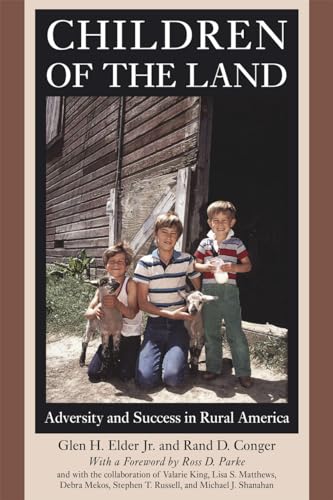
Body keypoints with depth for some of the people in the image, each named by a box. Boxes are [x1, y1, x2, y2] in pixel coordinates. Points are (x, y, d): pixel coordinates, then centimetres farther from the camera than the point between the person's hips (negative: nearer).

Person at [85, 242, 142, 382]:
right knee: (93, 374, -3)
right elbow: (88, 313, -4)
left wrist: (116, 304, -40)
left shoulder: (130, 284, -17)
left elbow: (132, 314, -20)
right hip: (110, 335, 4)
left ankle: (127, 358, 19)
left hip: (130, 336, -4)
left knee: (126, 375, -14)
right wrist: (96, 311, -29)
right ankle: (114, 360, 27)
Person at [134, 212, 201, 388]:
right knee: (146, 379, -14)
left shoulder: (187, 260, -1)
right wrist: (170, 314, -13)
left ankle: (176, 356, 17)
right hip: (155, 324, 0)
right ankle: (161, 355, 17)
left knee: (172, 378, -17)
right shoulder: (145, 263, -5)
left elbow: (199, 289, 13)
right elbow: (142, 303, -4)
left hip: (179, 324, 0)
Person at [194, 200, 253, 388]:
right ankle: (213, 367, 27)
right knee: (211, 333, 12)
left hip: (229, 290, -2)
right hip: (209, 290, 3)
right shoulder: (205, 243, 6)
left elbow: (248, 265, 3)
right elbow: (195, 265, 10)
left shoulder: (237, 243, 0)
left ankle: (243, 372, 12)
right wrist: (206, 267, -11)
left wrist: (233, 267, -16)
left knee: (236, 333, 0)